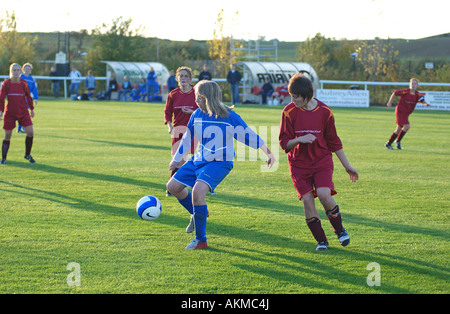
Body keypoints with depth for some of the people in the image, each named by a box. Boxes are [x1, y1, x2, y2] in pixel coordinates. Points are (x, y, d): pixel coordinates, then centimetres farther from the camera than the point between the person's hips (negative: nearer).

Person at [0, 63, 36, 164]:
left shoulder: (23, 83, 1)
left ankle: (27, 155, 11)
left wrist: (31, 109, 19)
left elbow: (28, 96, 13)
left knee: (30, 132, -9)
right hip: (9, 113, -1)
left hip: (23, 112, 1)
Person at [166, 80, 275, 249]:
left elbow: (248, 135, -7)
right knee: (173, 186, 5)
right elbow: (187, 138, 16)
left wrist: (268, 152, -6)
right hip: (199, 160, 7)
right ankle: (196, 214, 31)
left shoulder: (229, 116, -15)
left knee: (198, 191, -29)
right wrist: (177, 159, 25)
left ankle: (201, 240, -17)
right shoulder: (196, 115, 2)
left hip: (220, 163, -7)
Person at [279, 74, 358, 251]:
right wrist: (300, 139, -26)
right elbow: (284, 143, -5)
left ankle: (339, 229, 5)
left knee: (324, 195, -21)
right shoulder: (289, 112, -7)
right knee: (307, 200, -11)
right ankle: (321, 240, 4)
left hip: (322, 160, -1)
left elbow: (334, 141, 6)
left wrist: (347, 166, 10)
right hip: (299, 164, 1)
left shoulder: (324, 112, -5)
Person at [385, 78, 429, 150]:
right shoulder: (405, 92, -17)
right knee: (407, 126, -21)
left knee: (398, 130, 12)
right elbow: (394, 93, -5)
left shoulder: (418, 95, -5)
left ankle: (388, 144, 24)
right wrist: (390, 102, 1)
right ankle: (398, 141, -7)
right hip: (400, 111, -6)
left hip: (406, 114, 6)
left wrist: (425, 103, -40)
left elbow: (423, 101, -16)